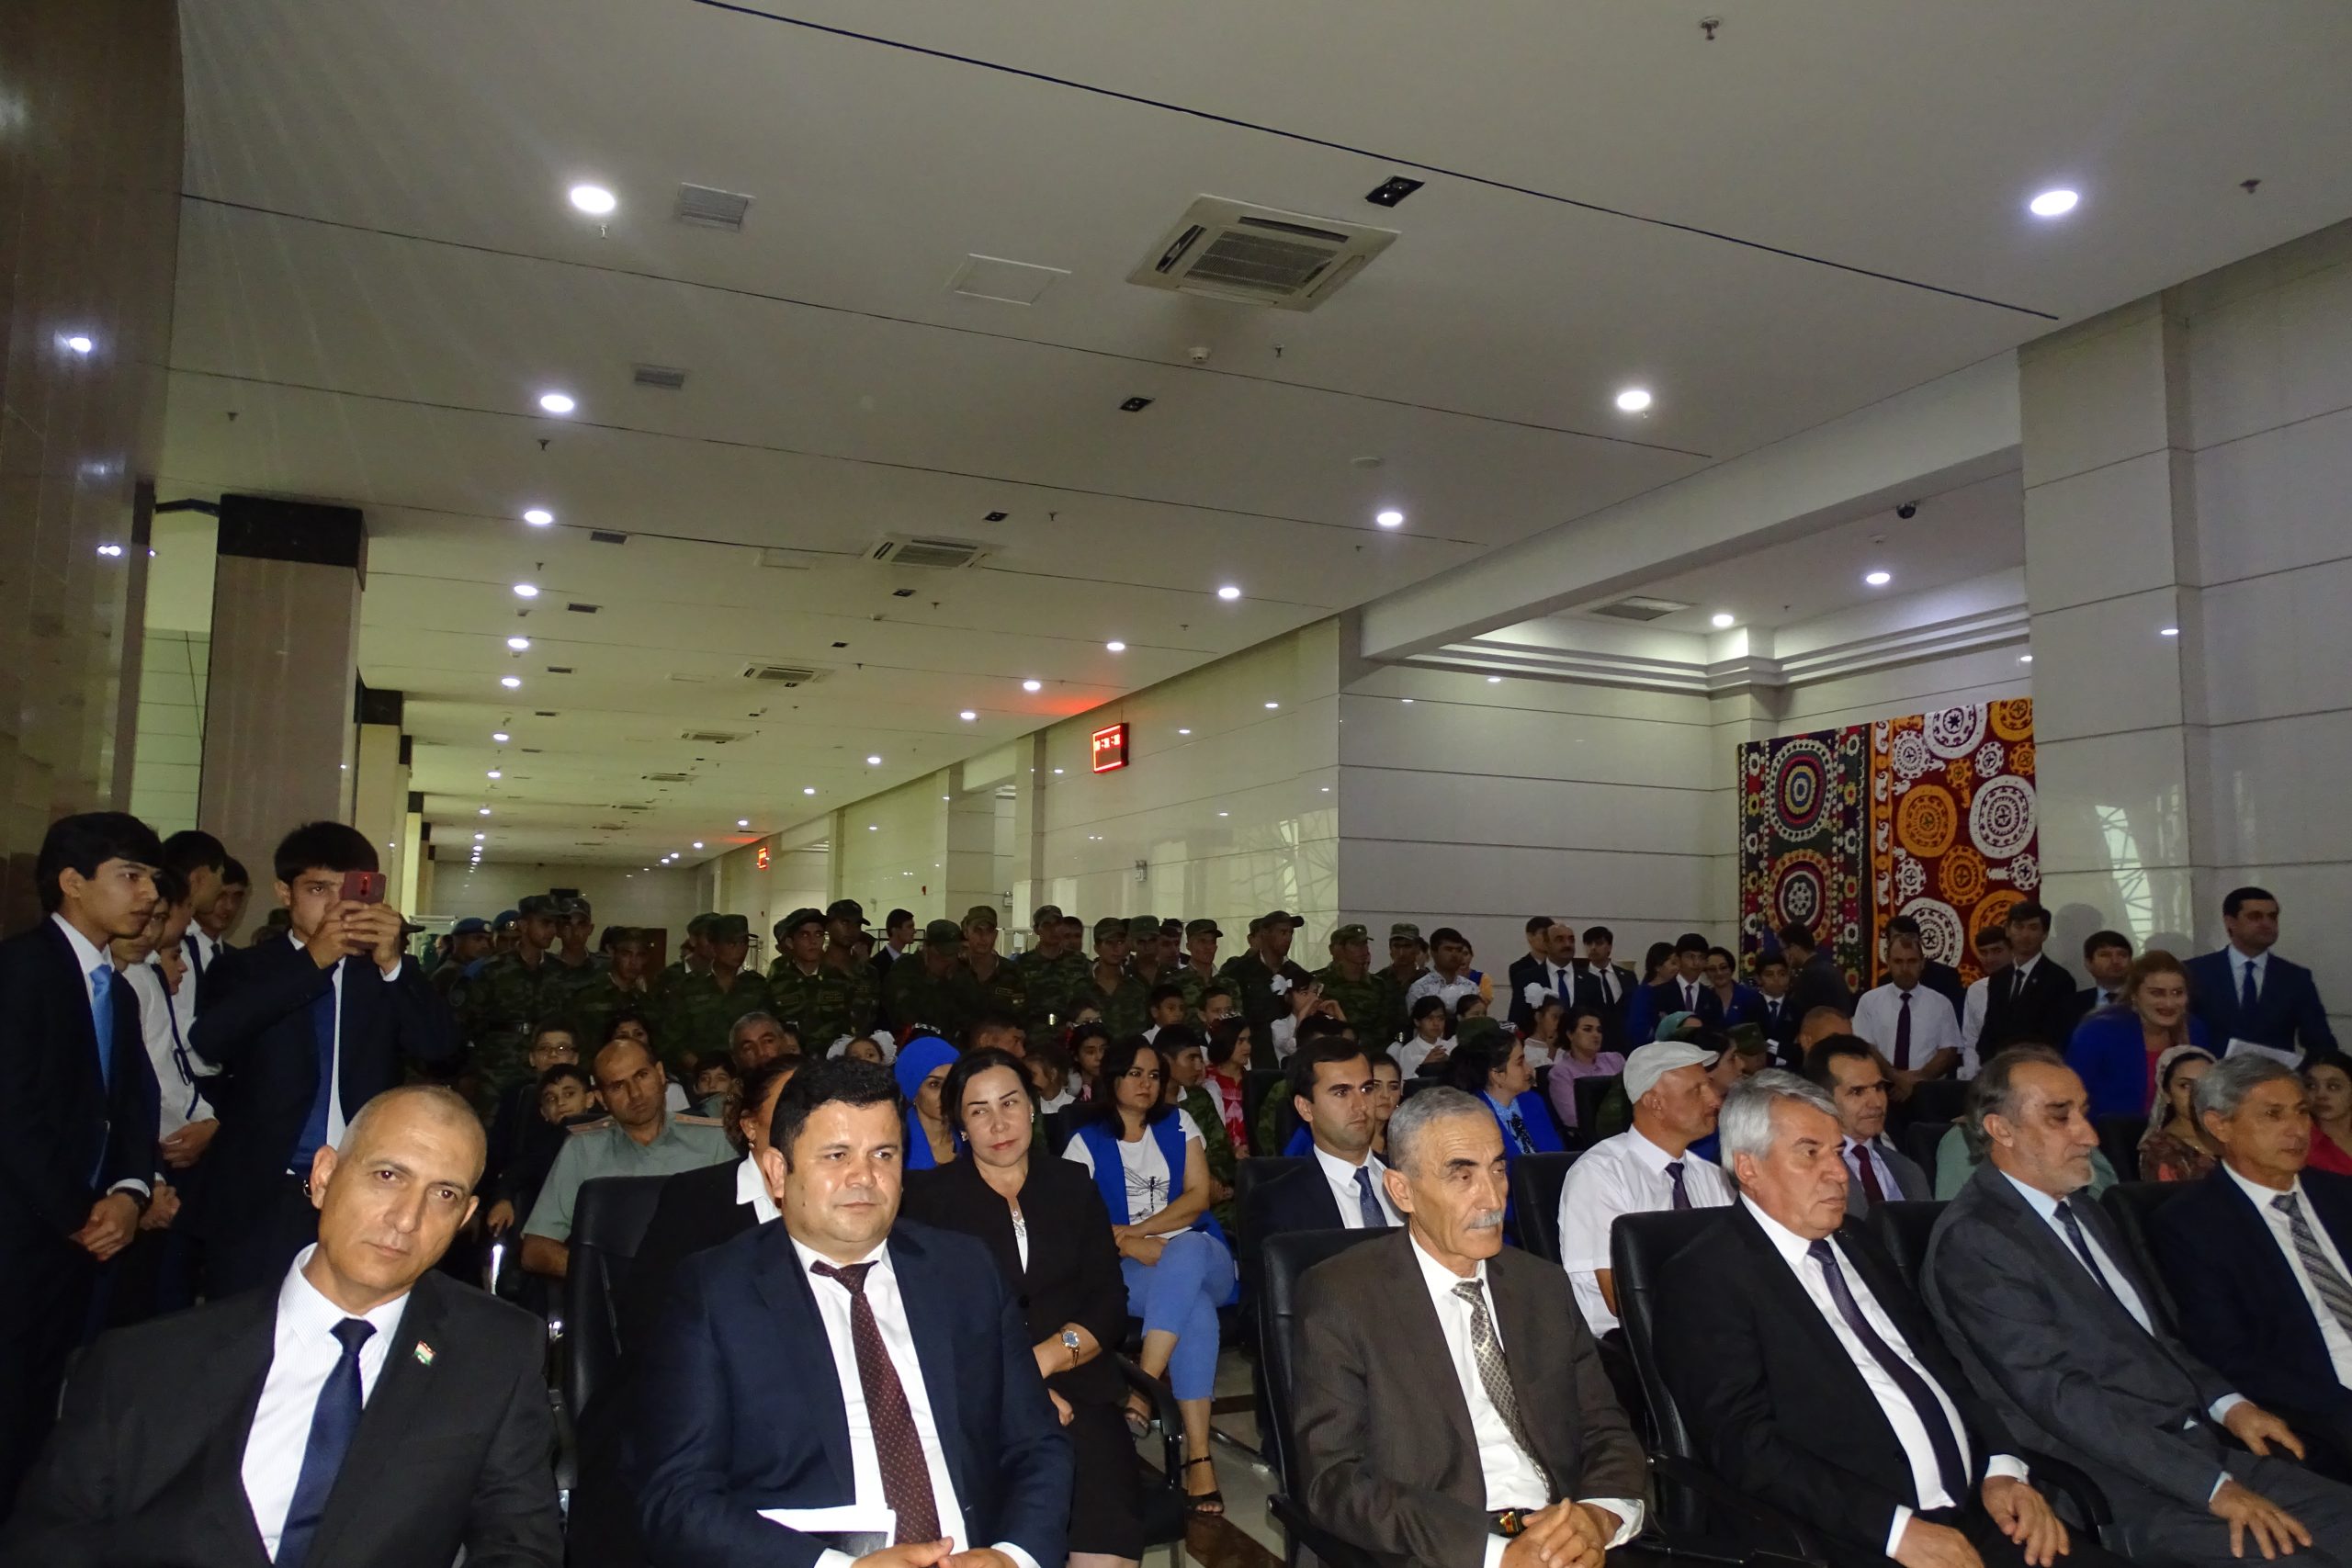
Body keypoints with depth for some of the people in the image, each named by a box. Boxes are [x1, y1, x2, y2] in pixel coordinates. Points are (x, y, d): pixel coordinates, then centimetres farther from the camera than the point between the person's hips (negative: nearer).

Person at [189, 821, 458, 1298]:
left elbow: (440, 1047, -4)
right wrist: (312, 960, -18)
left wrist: (393, 963, -19)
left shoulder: (384, 975, 9)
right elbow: (209, 1043, -11)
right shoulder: (246, 969, 7)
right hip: (260, 1200, 0)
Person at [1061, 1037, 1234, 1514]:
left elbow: (1198, 1196, 4)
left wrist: (1133, 1230, -10)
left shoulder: (1177, 1124, 16)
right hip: (1130, 1273, -2)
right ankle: (1198, 1455, -39)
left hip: (1202, 1257, 2)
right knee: (1194, 1306, -37)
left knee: (1187, 1251, -38)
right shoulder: (1086, 1143, 9)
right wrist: (1149, 1248, -18)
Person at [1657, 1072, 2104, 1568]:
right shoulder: (1705, 1280, -7)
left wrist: (2002, 1467, 0)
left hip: (1980, 1508, 6)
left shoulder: (1853, 1243, 15)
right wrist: (1898, 1528, -19)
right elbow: (1748, 1447, -13)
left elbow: (1940, 1364, 17)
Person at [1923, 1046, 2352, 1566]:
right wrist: (2212, 1485, -19)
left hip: (2201, 1445, 9)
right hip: (2129, 1493, -9)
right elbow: (2060, 1395, -19)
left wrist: (2226, 1402, 5)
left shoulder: (2082, 1211, 14)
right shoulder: (1972, 1241, -16)